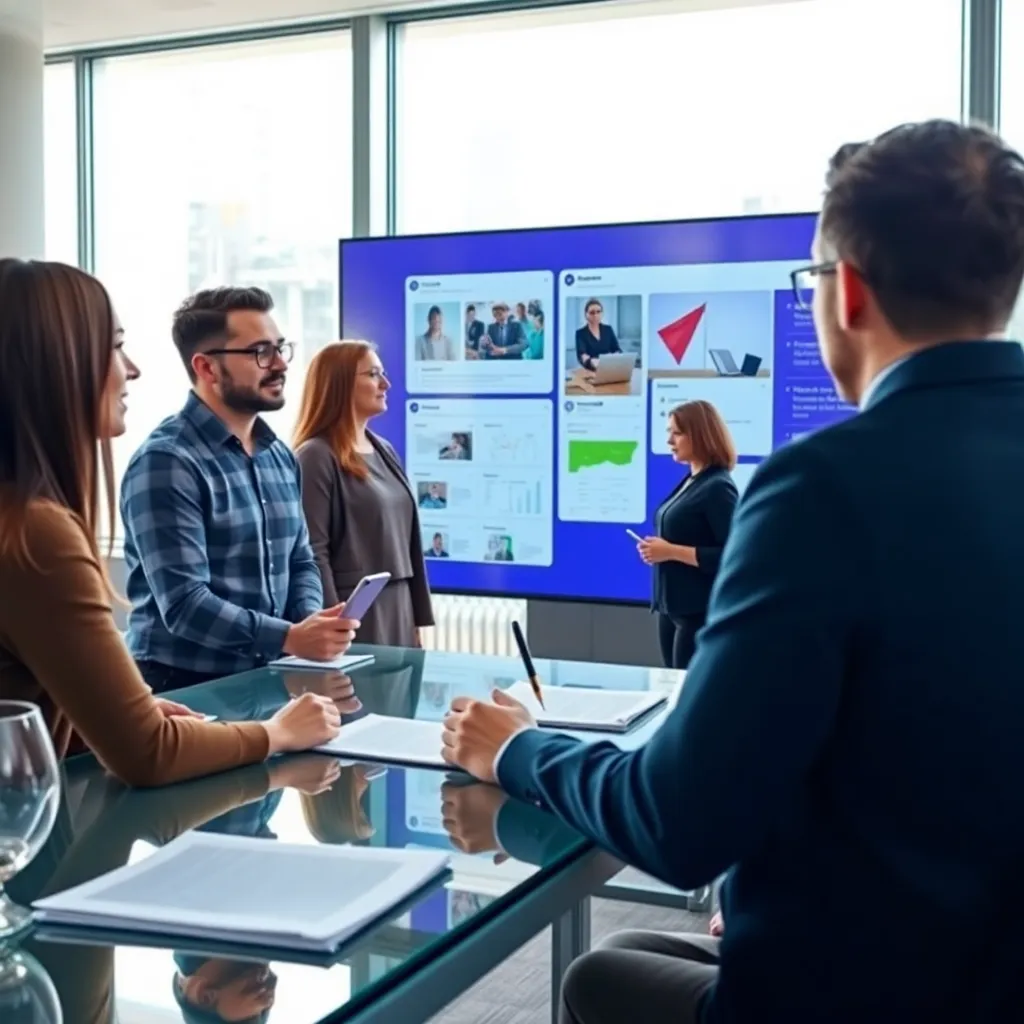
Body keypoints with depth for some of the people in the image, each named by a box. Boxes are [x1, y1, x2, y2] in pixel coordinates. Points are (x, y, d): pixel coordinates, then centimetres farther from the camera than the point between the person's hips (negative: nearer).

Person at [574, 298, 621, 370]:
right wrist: (592, 362, -40)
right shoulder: (580, 333, 0)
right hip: (591, 371, -3)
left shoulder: (608, 329, 13)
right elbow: (582, 355, -17)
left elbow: (617, 350, 6)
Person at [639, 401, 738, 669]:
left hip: (701, 611, -9)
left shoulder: (717, 488, -14)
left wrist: (671, 551, -20)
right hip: (672, 607, 9)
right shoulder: (688, 482, 12)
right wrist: (657, 549, 5)